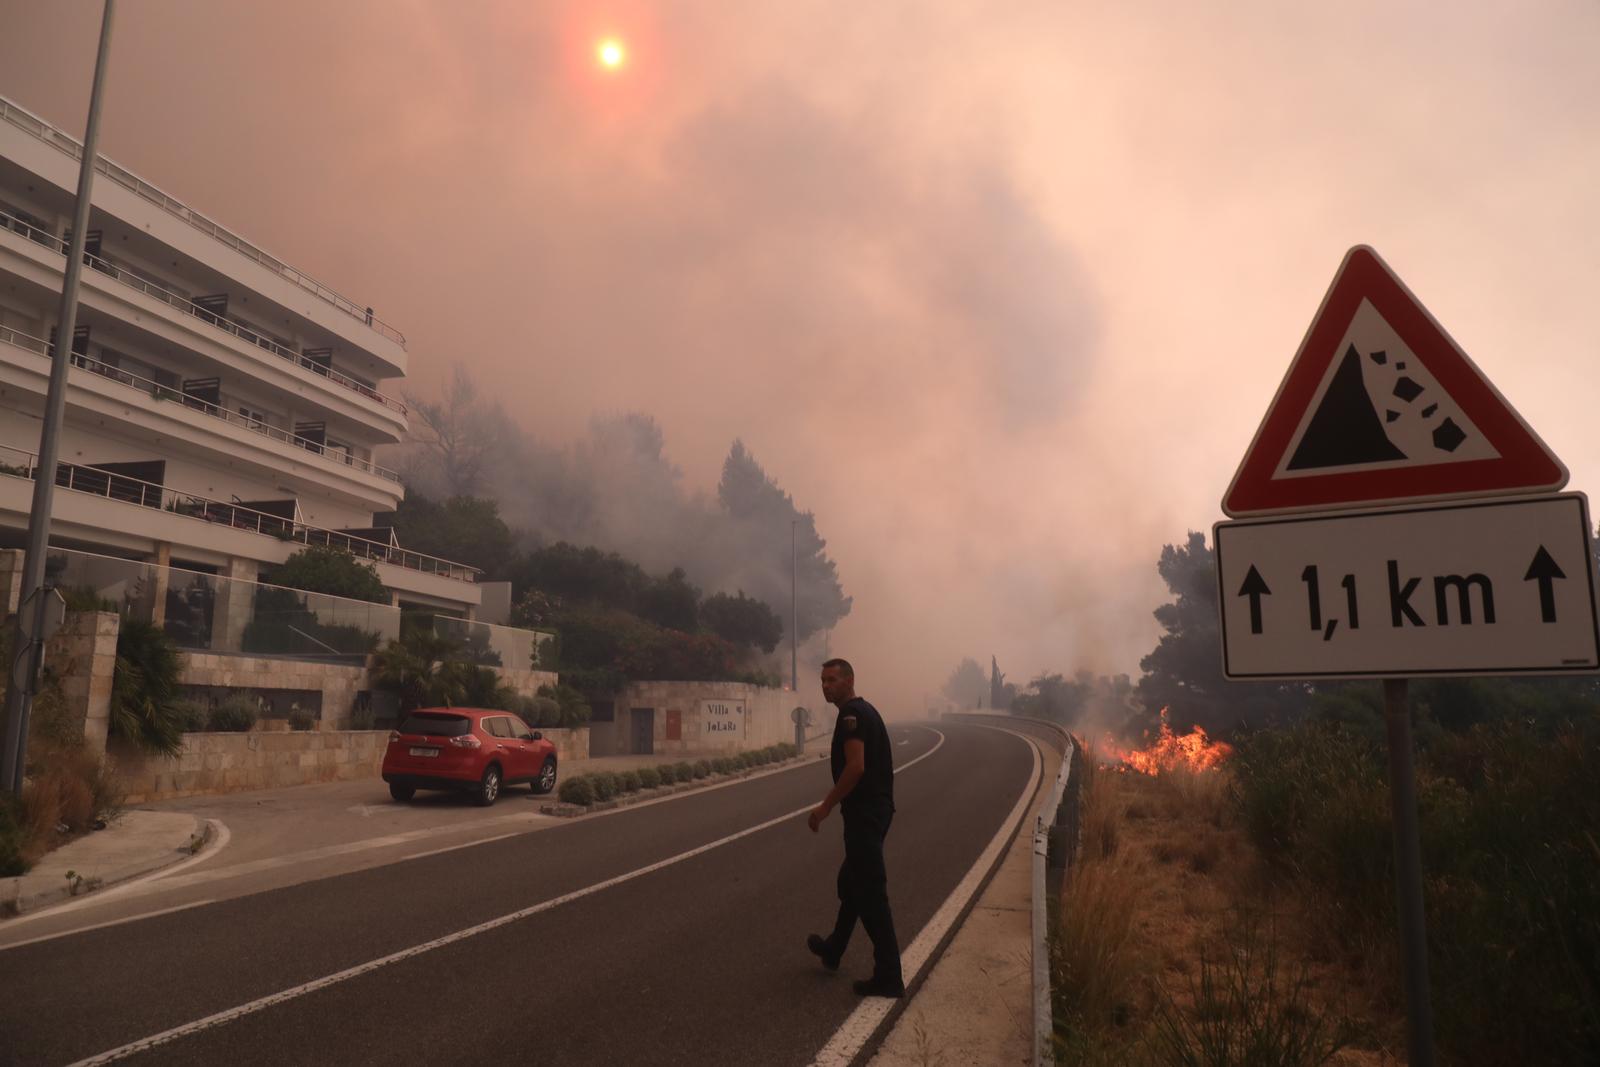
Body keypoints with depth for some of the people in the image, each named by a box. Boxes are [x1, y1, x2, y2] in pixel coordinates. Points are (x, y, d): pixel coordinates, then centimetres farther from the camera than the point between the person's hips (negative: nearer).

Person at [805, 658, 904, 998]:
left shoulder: (851, 714, -17)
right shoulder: (864, 710, 15)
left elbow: (855, 767, -26)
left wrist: (825, 807, -20)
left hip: (865, 813, -11)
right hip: (874, 808, 11)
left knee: (870, 893, -5)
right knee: (851, 881, 23)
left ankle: (888, 977, 0)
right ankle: (833, 950, 39)